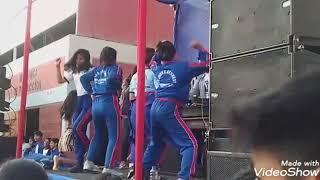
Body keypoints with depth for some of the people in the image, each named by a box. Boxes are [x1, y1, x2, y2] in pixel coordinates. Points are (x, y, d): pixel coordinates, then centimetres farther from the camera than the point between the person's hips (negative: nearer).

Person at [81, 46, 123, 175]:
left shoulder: (96, 70, 16)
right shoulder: (115, 68, 0)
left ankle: (89, 162, 20)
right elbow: (112, 78, -21)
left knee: (98, 134, 22)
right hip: (109, 102, -6)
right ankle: (108, 168, -12)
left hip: (96, 103, 7)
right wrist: (119, 87, -4)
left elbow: (83, 78, 7)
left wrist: (91, 90, 11)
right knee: (114, 137, -4)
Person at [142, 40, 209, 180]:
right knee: (190, 144, -5)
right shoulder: (183, 67, -2)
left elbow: (154, 63, 40)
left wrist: (160, 49, 34)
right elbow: (206, 64, 10)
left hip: (156, 107, 7)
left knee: (156, 143, 26)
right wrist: (200, 49, 21)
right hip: (169, 109, -7)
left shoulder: (158, 69, 14)